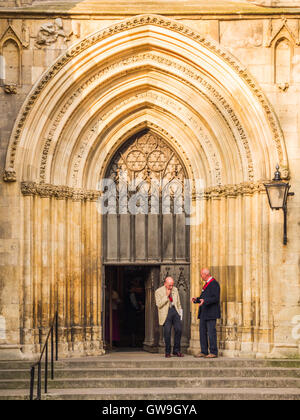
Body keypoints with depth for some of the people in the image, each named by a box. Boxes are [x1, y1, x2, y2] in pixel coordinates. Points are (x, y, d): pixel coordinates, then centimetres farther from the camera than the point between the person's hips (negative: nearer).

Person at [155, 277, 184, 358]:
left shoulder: (175, 290, 12)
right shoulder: (158, 292, -3)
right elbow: (159, 304, -11)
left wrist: (180, 311, 12)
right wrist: (166, 296, -15)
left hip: (175, 311, 4)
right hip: (166, 313, -4)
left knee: (179, 329, -8)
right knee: (167, 332, -8)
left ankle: (176, 350, 4)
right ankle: (167, 352, 4)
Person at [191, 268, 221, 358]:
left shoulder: (214, 284, -11)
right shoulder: (206, 284, 19)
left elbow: (216, 298, -19)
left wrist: (204, 301, -29)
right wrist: (197, 299, 9)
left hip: (211, 313, -10)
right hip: (203, 313, 10)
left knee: (211, 332, -7)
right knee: (202, 332, 8)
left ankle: (213, 352, -2)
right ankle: (204, 352, 12)